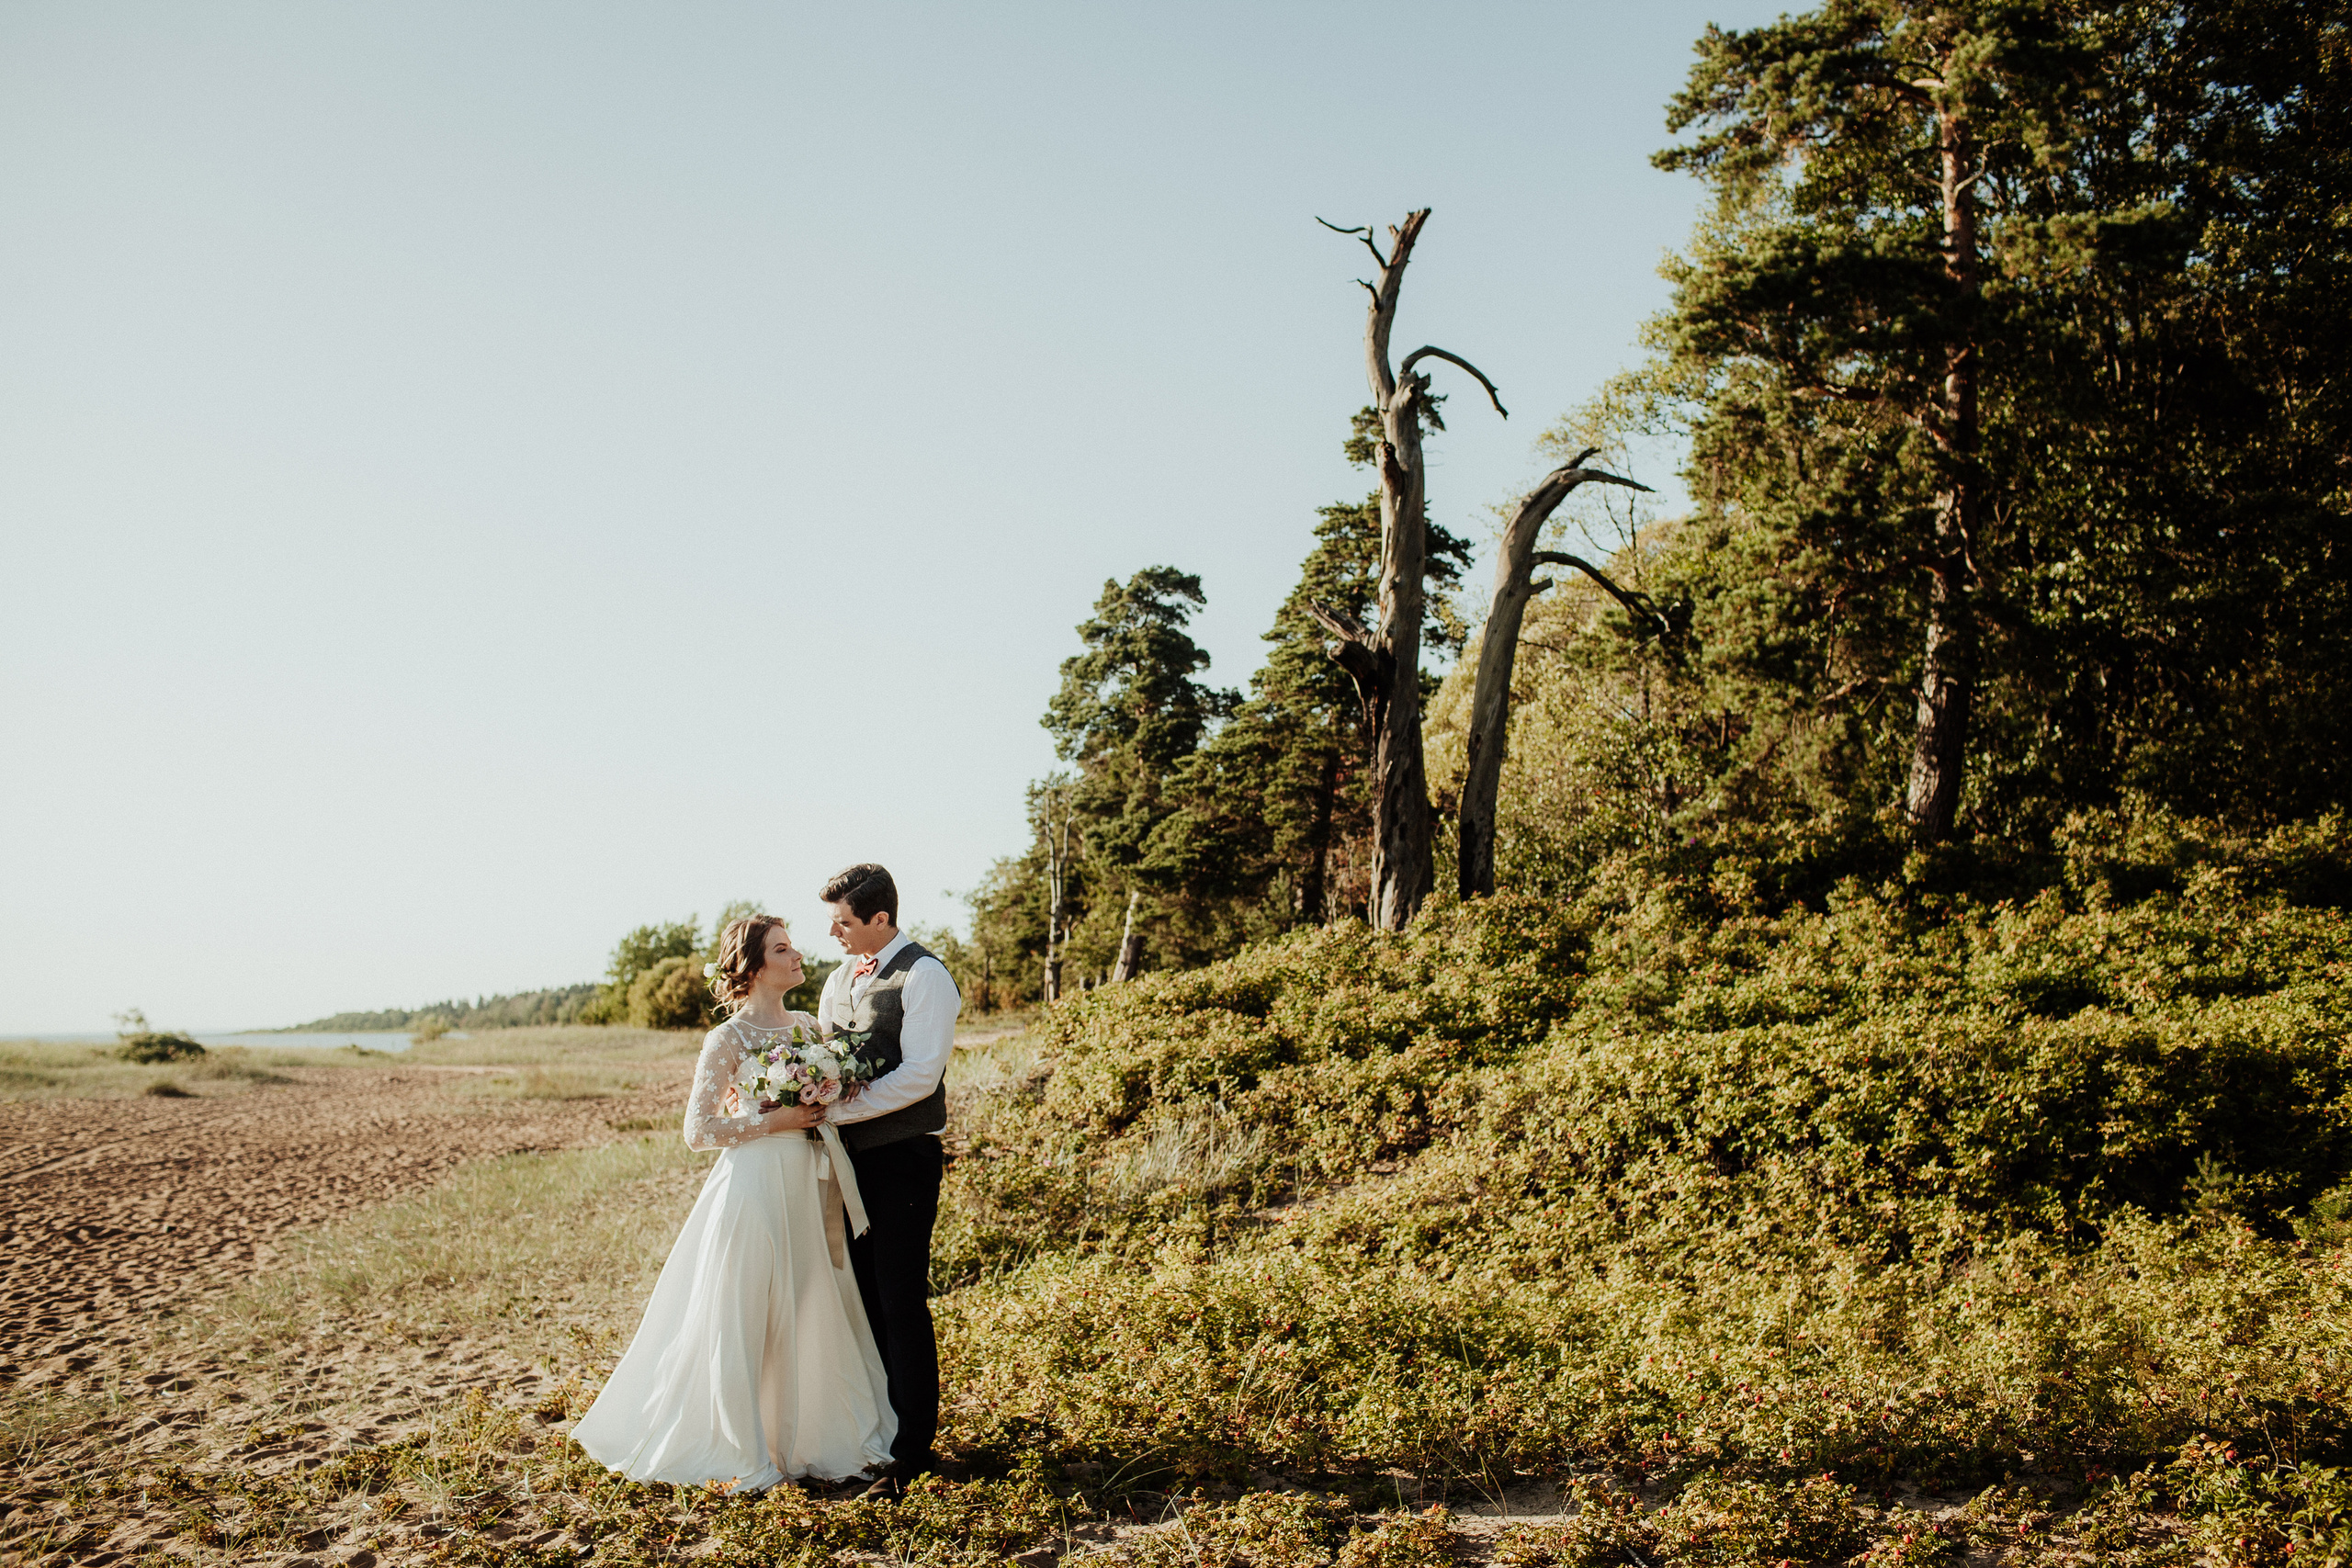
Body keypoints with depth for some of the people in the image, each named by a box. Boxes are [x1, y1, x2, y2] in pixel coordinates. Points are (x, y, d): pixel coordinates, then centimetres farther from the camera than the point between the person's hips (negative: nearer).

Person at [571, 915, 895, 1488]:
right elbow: (699, 1129, -10)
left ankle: (819, 1436, 24)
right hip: (755, 1187, -6)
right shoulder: (729, 1039, -8)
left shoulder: (808, 1025, 10)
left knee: (816, 1311, 10)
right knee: (743, 1321, 2)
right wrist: (772, 1122, -15)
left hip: (809, 1186, 6)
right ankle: (746, 1454, 15)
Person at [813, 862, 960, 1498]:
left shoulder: (924, 976, -11)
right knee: (861, 1296, 13)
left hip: (903, 1158, -7)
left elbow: (919, 1075, -19)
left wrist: (834, 1110, -19)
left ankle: (910, 1449, 6)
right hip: (850, 1154, 7)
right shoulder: (839, 980, 15)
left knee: (901, 1303, -4)